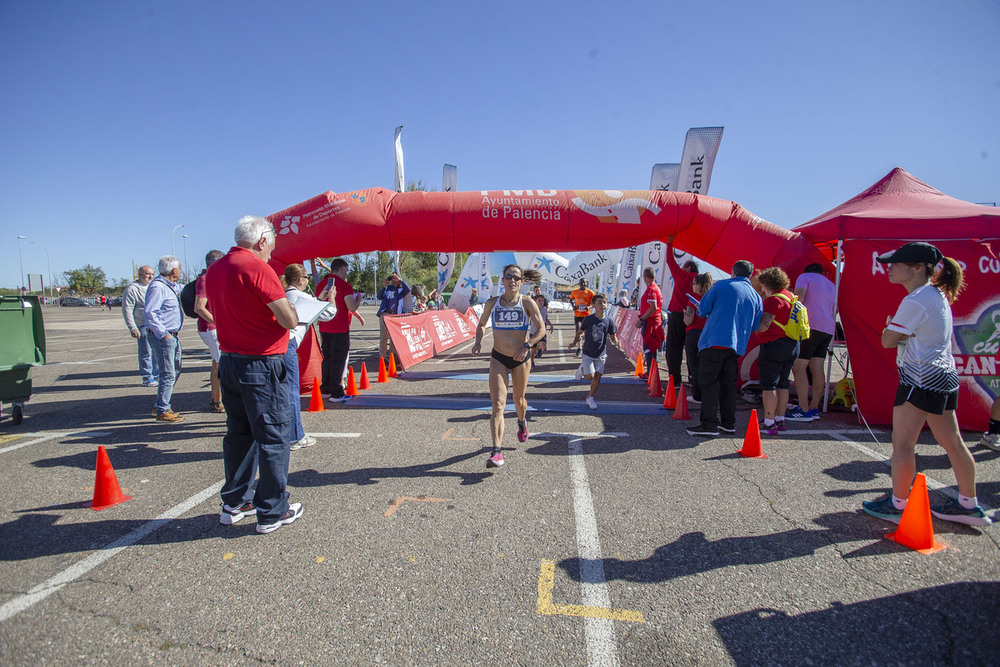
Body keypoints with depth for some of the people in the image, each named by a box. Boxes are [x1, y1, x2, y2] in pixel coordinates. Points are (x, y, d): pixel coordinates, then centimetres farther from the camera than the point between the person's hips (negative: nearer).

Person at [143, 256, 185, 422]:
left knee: (175, 370, 16)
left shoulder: (171, 286, 14)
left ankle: (161, 407, 26)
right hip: (162, 336, -10)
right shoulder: (158, 287, -17)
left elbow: (183, 289, 39)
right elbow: (148, 313, -25)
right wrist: (163, 333, -23)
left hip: (172, 336, 10)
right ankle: (162, 412, 0)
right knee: (168, 374, -7)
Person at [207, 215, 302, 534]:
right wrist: (286, 303, 3)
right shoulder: (258, 268, -15)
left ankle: (234, 503, 28)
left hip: (228, 361, 8)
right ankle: (272, 512, 10)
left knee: (239, 433, 18)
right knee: (273, 436, 2)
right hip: (261, 365, -8)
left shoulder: (214, 270, 9)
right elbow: (290, 320, -18)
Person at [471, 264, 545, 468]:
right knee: (498, 404, -12)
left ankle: (522, 422, 54)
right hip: (498, 358, 0)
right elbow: (481, 324, 15)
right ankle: (496, 452, -16)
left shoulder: (527, 303, -7)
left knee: (519, 400, 17)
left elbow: (541, 329, -8)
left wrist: (527, 346, -23)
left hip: (521, 359, 0)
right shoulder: (492, 303, 0)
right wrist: (478, 341, -4)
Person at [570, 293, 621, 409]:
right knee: (590, 376, -10)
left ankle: (590, 398, 19)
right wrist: (574, 343, -7)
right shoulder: (588, 319, -8)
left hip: (601, 354, 2)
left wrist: (616, 342, -16)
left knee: (597, 376, 0)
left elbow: (613, 336, 5)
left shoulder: (609, 321, -4)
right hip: (588, 353, -2)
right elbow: (580, 332, 5)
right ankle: (582, 368, 25)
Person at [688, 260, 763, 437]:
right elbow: (755, 326, 15)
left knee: (709, 382, -4)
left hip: (715, 341, -5)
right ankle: (728, 422, 19)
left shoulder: (721, 285, 0)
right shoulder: (756, 297, 12)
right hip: (737, 345, 5)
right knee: (728, 383, 14)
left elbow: (702, 310, 1)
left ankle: (709, 424, -8)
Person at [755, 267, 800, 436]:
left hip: (774, 345, -9)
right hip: (792, 345, 9)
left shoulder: (774, 300, -16)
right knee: (782, 384, 15)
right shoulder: (790, 296, 13)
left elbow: (763, 326, -21)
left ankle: (769, 423, -3)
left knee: (768, 385, -4)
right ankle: (780, 421, 20)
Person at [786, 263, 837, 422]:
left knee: (798, 367, -8)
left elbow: (799, 297, -13)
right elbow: (834, 311, 26)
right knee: (817, 368, 8)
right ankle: (814, 409, 9)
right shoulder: (831, 285, 26)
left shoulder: (805, 277, 5)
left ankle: (804, 410, -13)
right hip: (828, 329, 8)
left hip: (809, 326, -8)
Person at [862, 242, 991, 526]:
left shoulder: (915, 301, -18)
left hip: (921, 380, -10)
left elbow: (887, 341, -15)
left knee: (902, 443, -2)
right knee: (952, 442, 15)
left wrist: (890, 326, 3)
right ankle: (969, 505, 24)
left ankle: (898, 505, 5)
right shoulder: (938, 294, 13)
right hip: (945, 376, 10)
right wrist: (899, 330, 2)